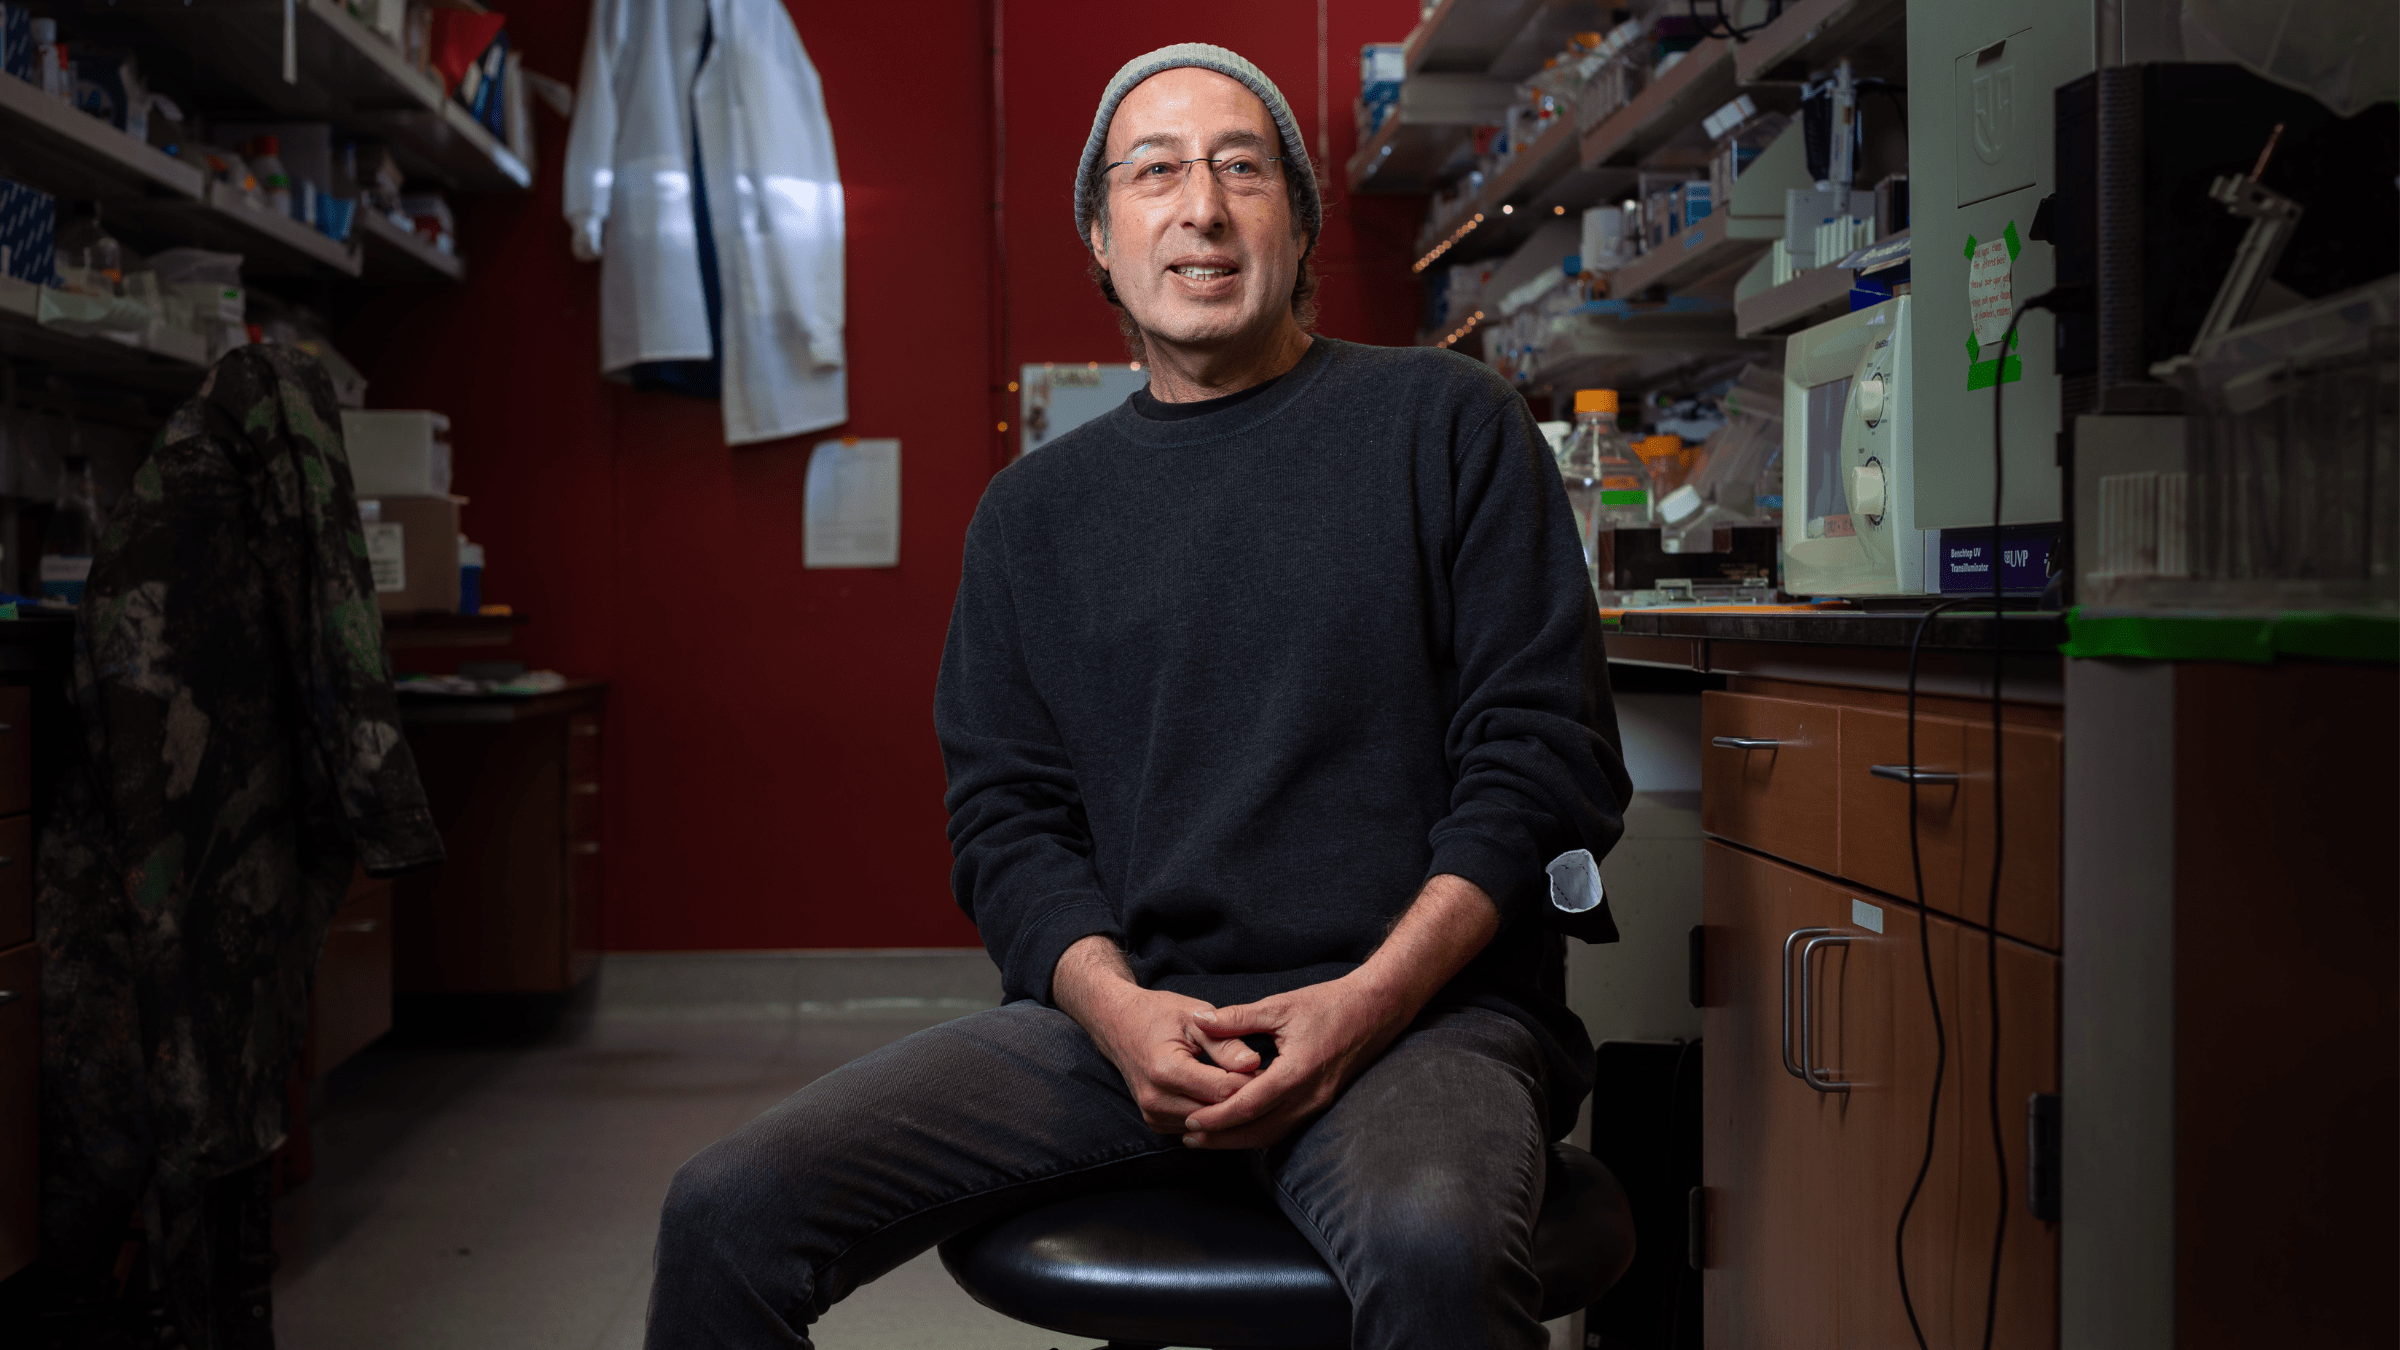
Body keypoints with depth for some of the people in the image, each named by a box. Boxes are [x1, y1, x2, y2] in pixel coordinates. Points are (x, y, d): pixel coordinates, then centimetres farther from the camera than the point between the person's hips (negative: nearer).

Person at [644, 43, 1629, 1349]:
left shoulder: (1443, 422, 6)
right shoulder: (1032, 511, 16)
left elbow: (1546, 753, 0)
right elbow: (1007, 814, 11)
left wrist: (1369, 999, -13)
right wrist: (1117, 1008, -10)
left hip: (1417, 1008, -3)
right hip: (1119, 1010, 4)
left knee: (1434, 1245, -38)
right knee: (726, 1212, -14)